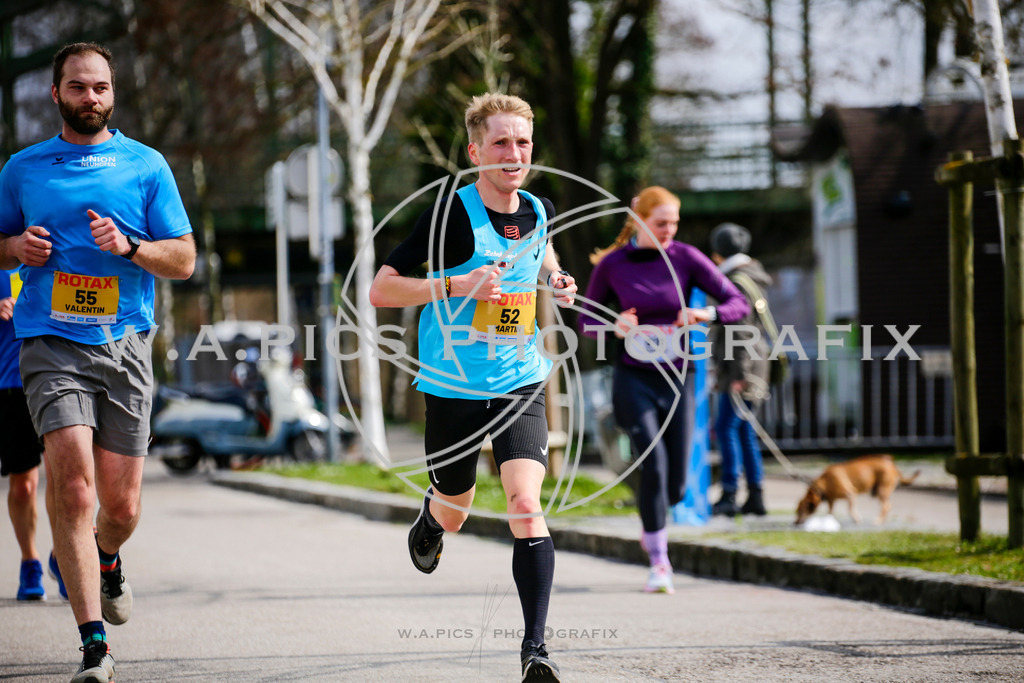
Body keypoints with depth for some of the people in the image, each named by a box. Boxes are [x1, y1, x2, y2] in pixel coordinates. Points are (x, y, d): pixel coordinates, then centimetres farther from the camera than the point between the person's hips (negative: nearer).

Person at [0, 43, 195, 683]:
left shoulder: (146, 166, 8)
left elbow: (184, 259, 7)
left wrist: (128, 246, -11)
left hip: (126, 347, 1)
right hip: (52, 346, -1)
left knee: (121, 506, 4)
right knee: (73, 486, -18)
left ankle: (107, 561, 43)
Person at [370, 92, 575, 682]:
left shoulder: (539, 211, 1)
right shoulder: (452, 213, -15)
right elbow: (381, 289, -15)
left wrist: (556, 279, 6)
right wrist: (457, 284, -27)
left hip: (520, 384, 2)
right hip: (454, 387, -2)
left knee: (526, 506, -18)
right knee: (454, 513, 17)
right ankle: (430, 518, 56)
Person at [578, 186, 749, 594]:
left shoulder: (685, 258, -1)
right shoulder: (612, 265, -2)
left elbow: (738, 304, -2)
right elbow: (587, 320, 8)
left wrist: (707, 313, -24)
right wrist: (615, 328, -14)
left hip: (677, 378, 2)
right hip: (634, 380, -2)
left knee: (676, 485, 1)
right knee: (654, 466, -18)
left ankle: (654, 520, 37)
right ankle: (659, 563, -8)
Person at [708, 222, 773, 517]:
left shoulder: (737, 283, -14)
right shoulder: (751, 276, 16)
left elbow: (741, 332, -19)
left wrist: (739, 373, -21)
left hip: (740, 366, -10)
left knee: (727, 427, -10)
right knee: (744, 429, 11)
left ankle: (729, 496, -13)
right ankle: (755, 496, 12)